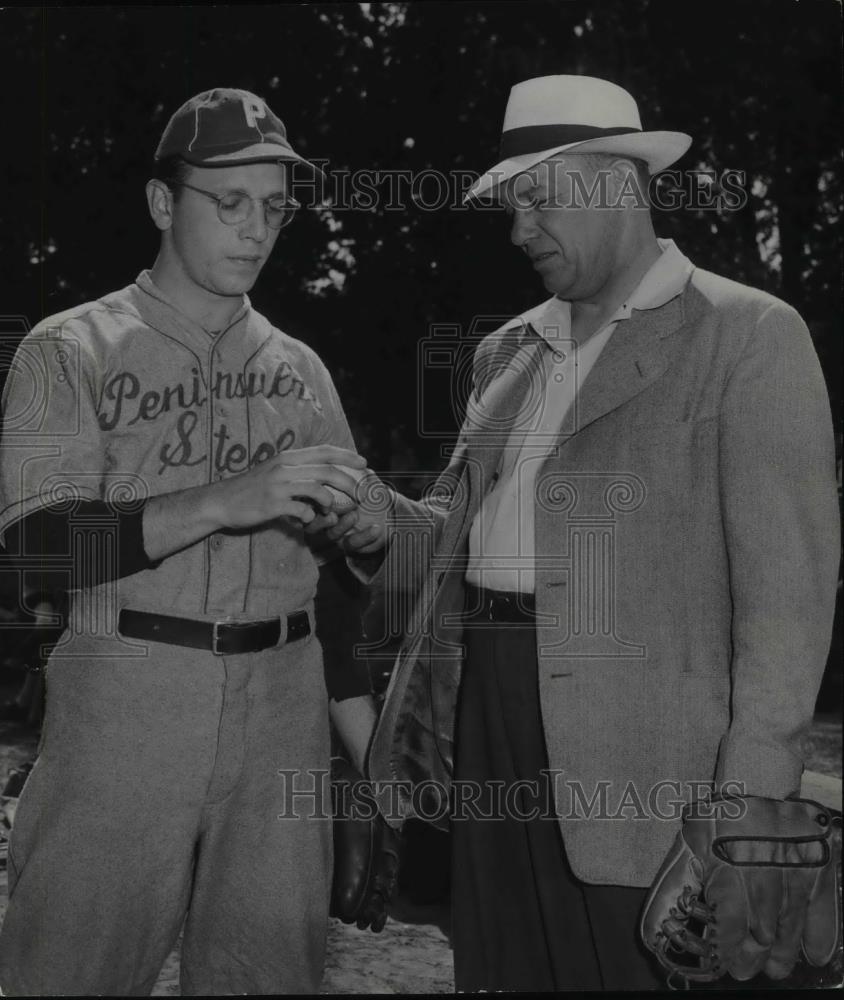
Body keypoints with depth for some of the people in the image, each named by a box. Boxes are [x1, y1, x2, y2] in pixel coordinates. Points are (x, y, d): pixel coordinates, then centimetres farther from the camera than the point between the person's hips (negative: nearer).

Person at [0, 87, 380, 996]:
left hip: (282, 712, 4)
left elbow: (331, 563, 14)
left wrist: (372, 747, 8)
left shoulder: (298, 369, 12)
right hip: (126, 705, -3)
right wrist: (223, 501, -22)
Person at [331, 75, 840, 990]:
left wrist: (752, 793, -17)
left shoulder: (748, 335, -3)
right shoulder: (509, 351, 18)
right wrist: (384, 529, 2)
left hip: (636, 753, -6)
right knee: (502, 973, 11)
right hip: (486, 715, 6)